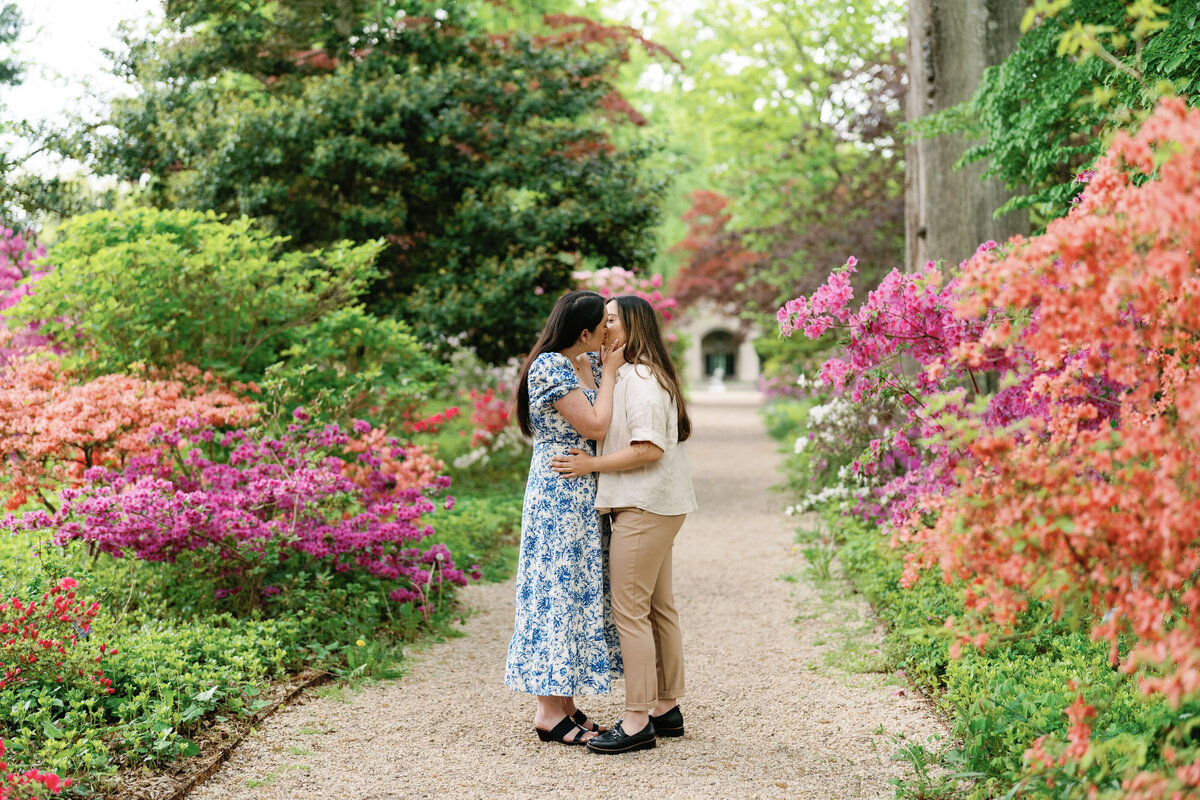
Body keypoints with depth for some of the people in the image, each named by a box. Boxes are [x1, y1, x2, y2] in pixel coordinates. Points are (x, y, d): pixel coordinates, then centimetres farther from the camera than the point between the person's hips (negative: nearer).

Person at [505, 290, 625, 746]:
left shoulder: (588, 362, 10)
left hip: (583, 496, 9)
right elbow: (595, 425, -20)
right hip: (558, 491, -9)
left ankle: (564, 705, 16)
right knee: (558, 589, -6)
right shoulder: (550, 368, -16)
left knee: (578, 588, 10)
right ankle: (549, 712, 0)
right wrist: (609, 373, -11)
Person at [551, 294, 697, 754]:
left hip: (644, 508, -11)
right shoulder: (630, 375, 19)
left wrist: (592, 465, -16)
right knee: (659, 609, 14)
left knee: (630, 610, -9)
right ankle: (667, 709, 22)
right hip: (658, 508, 11)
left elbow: (649, 448, -22)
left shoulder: (640, 378, -14)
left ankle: (638, 721, -6)